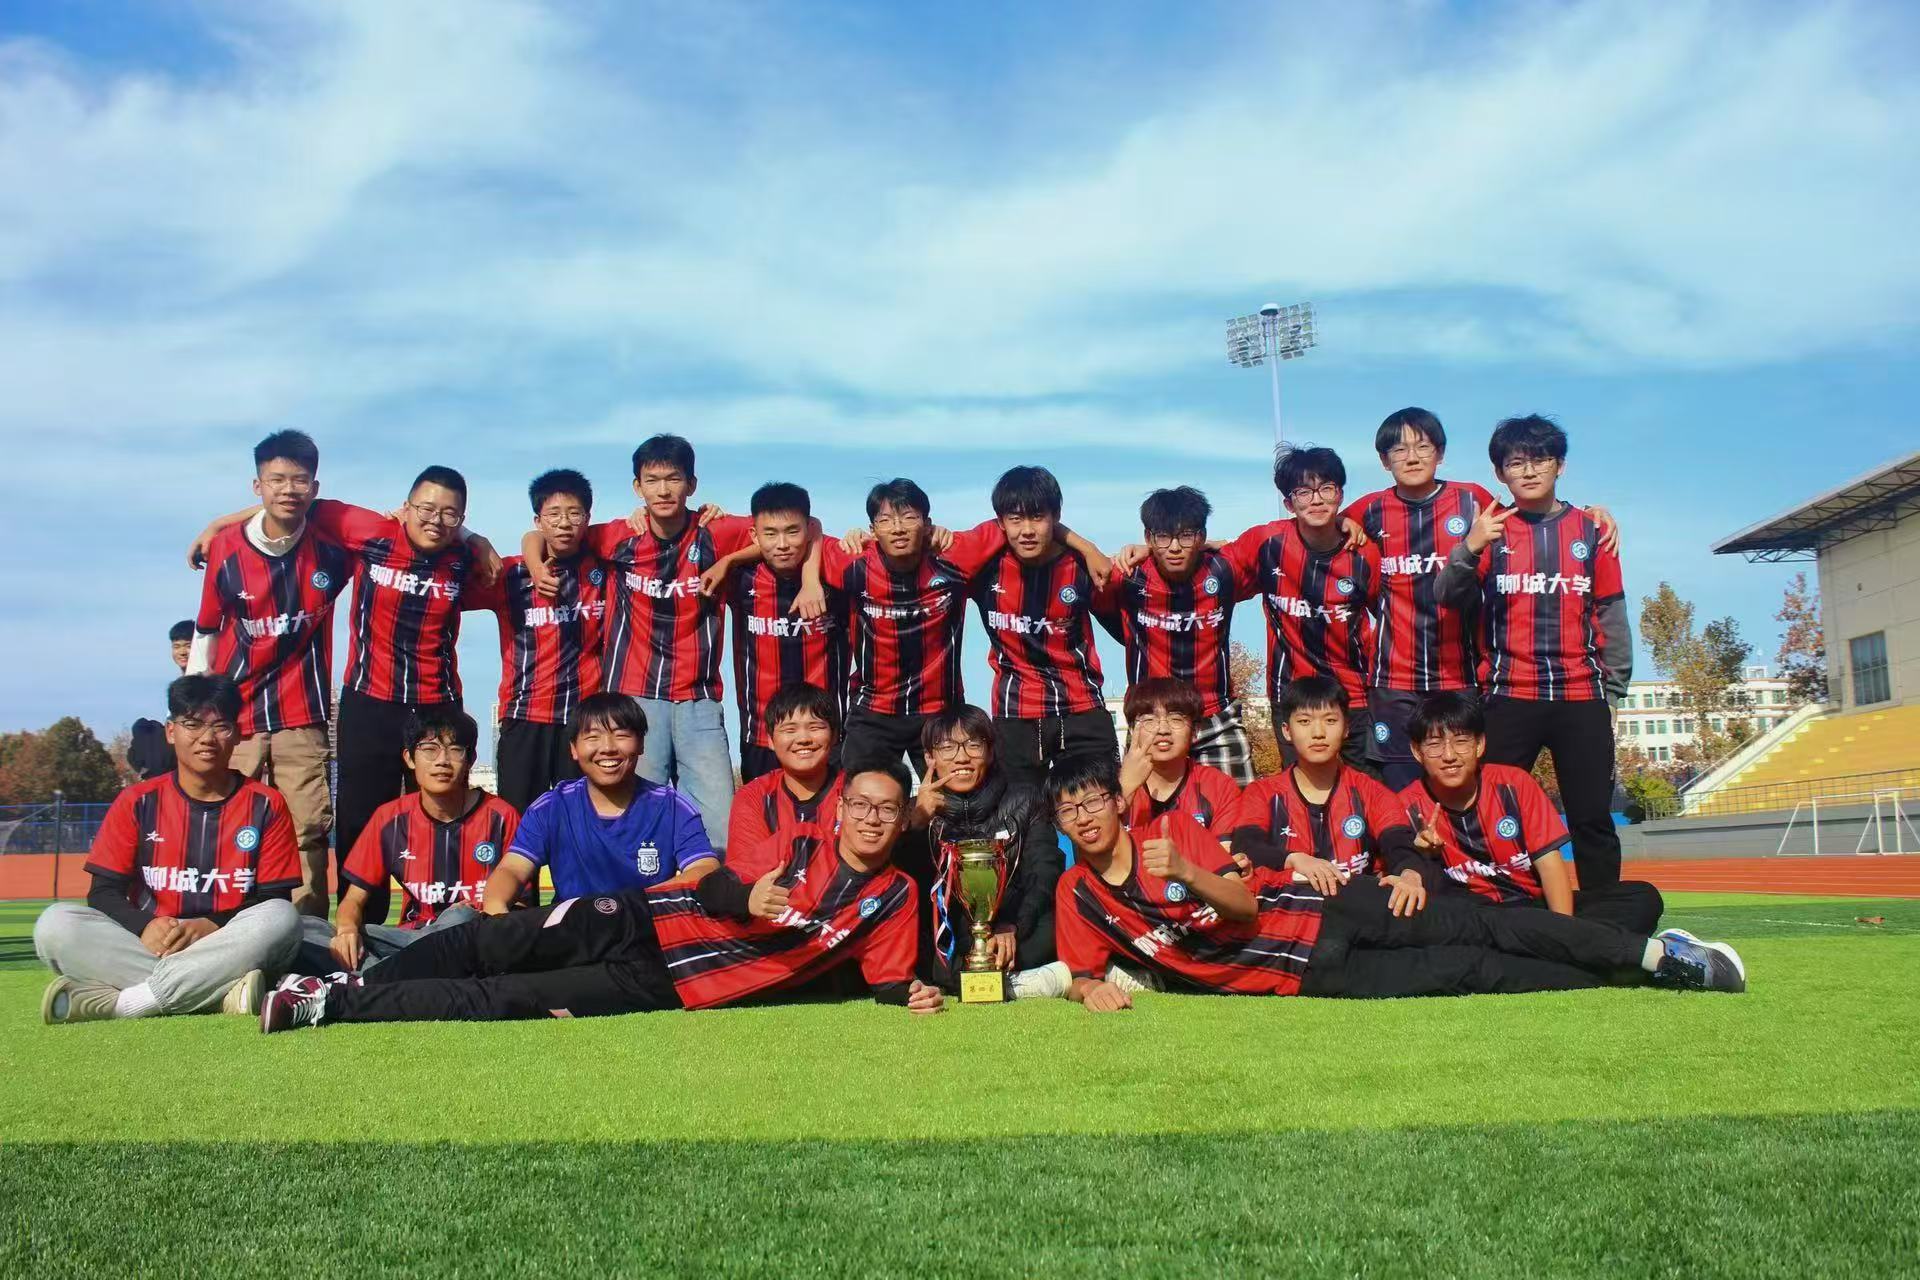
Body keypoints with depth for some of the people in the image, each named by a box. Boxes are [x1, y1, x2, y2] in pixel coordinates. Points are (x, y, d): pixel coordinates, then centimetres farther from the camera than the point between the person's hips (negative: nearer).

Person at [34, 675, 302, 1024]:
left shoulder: (266, 806, 5)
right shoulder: (138, 802, 9)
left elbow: (275, 902, 1)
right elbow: (104, 891, 4)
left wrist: (211, 926, -18)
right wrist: (145, 927, -18)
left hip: (228, 952, -1)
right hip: (140, 946, 1)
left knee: (282, 918, -31)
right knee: (56, 925, -24)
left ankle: (119, 1002, -31)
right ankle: (220, 996, -34)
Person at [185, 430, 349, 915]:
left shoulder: (332, 550, -1)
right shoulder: (225, 550, -1)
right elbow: (205, 634, 8)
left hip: (303, 721, 0)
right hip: (232, 718, 1)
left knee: (307, 837, -5)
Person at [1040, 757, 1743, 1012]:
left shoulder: (1176, 829, -4)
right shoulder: (1077, 894, -2)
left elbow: (1243, 903, -11)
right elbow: (1080, 974, 3)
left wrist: (1189, 874, -31)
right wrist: (1093, 989, -21)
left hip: (1327, 910, 0)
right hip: (1308, 976, 0)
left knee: (1477, 928, -12)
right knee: (1469, 971, -9)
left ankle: (1654, 952, -1)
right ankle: (1630, 980, 2)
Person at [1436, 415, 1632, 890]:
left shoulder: (1590, 530, 8)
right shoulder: (1491, 530, 6)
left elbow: (1611, 615, 9)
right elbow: (1450, 598, -5)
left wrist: (1612, 688, 4)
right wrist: (1469, 548, -22)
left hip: (1580, 697, 1)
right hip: (1508, 698, 0)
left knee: (1593, 820, 2)